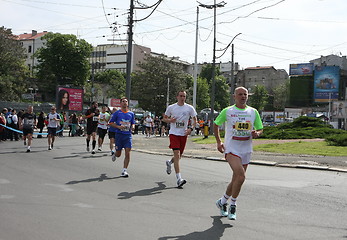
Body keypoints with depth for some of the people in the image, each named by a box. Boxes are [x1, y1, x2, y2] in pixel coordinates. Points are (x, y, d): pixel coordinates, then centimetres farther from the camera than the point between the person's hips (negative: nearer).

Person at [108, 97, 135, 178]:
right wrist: (119, 127, -14)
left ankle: (124, 171, -4)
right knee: (118, 154, 6)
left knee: (127, 153, -10)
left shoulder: (131, 113, 10)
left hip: (128, 135, 2)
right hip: (119, 134, -2)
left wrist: (132, 127, -3)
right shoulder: (117, 113, 0)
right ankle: (114, 155, 45)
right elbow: (111, 123, 2)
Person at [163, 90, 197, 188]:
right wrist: (170, 120, -10)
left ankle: (169, 162, 47)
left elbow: (195, 120, 8)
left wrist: (191, 128, -10)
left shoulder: (190, 108, 3)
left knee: (179, 156, 12)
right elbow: (164, 118, 13)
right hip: (174, 133, -3)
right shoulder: (171, 107, 1)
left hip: (184, 134, 3)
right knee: (177, 154, -15)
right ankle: (179, 178, -16)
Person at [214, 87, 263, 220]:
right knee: (241, 176, -22)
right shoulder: (227, 111, 0)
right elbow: (216, 125, 13)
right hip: (231, 149, -4)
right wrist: (218, 142, 5)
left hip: (246, 151, 4)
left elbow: (260, 129, 16)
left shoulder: (253, 112, 9)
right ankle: (232, 206, -5)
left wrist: (257, 133, -7)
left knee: (236, 180, 10)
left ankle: (222, 202, 33)